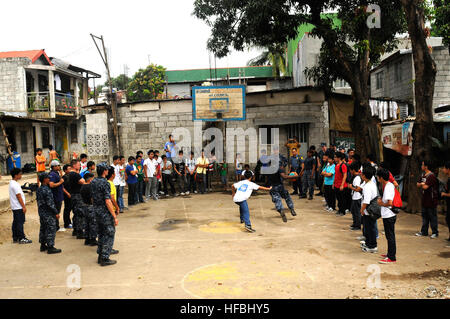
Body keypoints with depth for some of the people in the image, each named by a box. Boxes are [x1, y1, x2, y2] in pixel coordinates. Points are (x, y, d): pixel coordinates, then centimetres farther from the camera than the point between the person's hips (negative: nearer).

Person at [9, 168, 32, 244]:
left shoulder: (12, 183, 12)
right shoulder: (15, 184, -19)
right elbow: (19, 196, -20)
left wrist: (23, 206, 20)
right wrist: (24, 206, -15)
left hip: (14, 207, 10)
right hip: (18, 207, -10)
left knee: (15, 222, 14)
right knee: (20, 222, -4)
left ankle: (15, 238, 21)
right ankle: (21, 238, 1)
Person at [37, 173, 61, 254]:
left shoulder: (38, 190, 9)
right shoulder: (47, 190, -21)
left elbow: (38, 201, 16)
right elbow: (50, 203, -23)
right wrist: (56, 212, -17)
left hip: (41, 213, 10)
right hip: (48, 214, -10)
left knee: (43, 229, 17)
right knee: (51, 230, -3)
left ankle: (43, 245, 27)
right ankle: (50, 247, -1)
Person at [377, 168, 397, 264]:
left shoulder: (388, 187, -21)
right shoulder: (390, 185, 10)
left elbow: (390, 203, -28)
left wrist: (381, 203, -12)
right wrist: (382, 199, 8)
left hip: (388, 216, -10)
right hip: (388, 215, 10)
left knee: (390, 236, -2)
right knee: (390, 235, 18)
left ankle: (392, 258, 6)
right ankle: (390, 254, 29)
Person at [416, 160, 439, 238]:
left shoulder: (431, 176, -17)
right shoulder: (423, 175, 12)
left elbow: (425, 187, -23)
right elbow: (418, 184, 10)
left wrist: (422, 185, -3)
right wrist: (422, 184, -10)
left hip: (431, 201, -9)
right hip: (424, 200, 9)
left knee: (432, 217, 0)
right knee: (424, 216, 14)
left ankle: (435, 232, 9)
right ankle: (424, 232, 22)